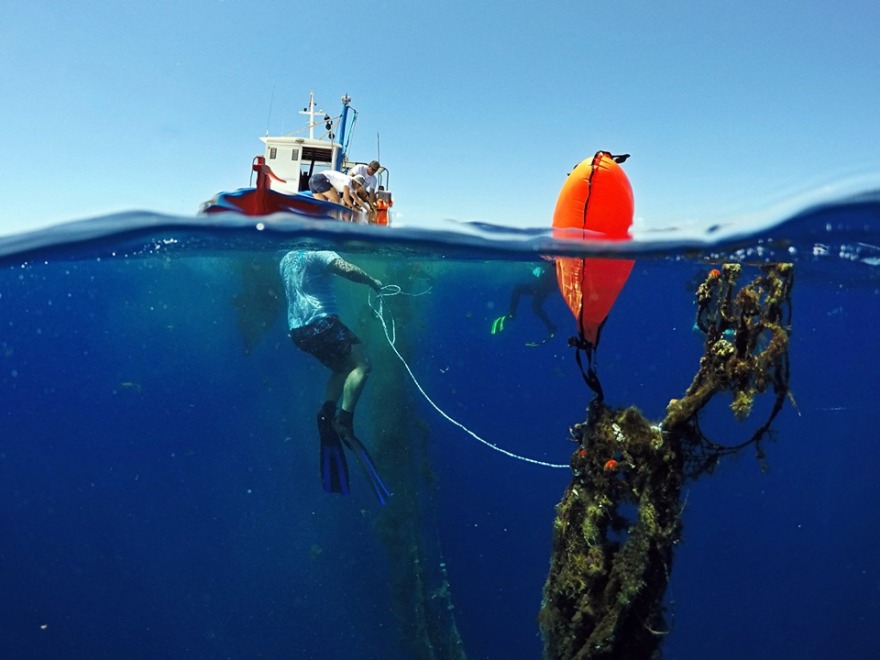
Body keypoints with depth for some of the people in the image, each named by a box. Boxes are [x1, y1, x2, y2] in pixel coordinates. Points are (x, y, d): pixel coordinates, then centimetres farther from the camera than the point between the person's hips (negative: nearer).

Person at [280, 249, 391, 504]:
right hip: (320, 321, -9)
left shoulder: (286, 259, 22)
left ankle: (327, 414, 0)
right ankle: (344, 423, -20)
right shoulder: (317, 253, -5)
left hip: (298, 329, 9)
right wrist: (372, 282, -1)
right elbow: (348, 270, -17)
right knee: (361, 364, -7)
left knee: (342, 368, 20)